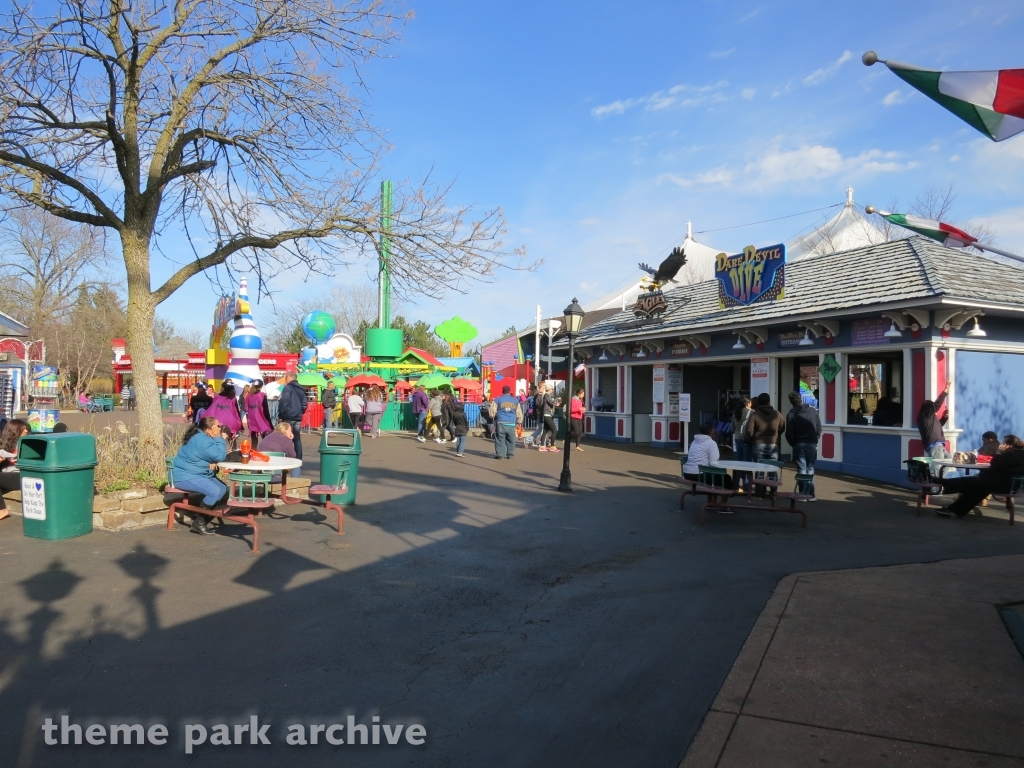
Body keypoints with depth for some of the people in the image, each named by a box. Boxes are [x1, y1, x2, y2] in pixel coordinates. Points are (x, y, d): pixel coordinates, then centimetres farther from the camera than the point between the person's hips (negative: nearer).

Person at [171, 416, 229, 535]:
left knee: (223, 489, -1)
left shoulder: (204, 437, 10)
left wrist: (214, 462, -9)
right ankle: (198, 522, -9)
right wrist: (220, 439, -13)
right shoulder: (201, 440, -23)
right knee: (214, 491, -27)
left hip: (199, 474, 11)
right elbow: (220, 456, -25)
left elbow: (214, 455, 15)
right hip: (185, 476, -11)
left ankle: (201, 520, 2)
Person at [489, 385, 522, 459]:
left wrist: (493, 417, 20)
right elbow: (519, 413, 15)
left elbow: (492, 412, 0)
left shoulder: (497, 400, 3)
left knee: (500, 439, 1)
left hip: (501, 423, -2)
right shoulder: (515, 400, 13)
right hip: (511, 423, 2)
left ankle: (500, 454, -2)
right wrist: (519, 422, 25)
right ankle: (510, 454, 12)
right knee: (510, 440, 10)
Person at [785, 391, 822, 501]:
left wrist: (793, 443, 9)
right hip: (812, 444, 2)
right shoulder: (813, 411, 0)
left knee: (801, 470, 3)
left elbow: (789, 433, -6)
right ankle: (810, 494, 7)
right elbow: (819, 428, 3)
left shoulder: (791, 414, -7)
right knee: (810, 470, 8)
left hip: (799, 444, -2)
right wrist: (816, 440, 12)